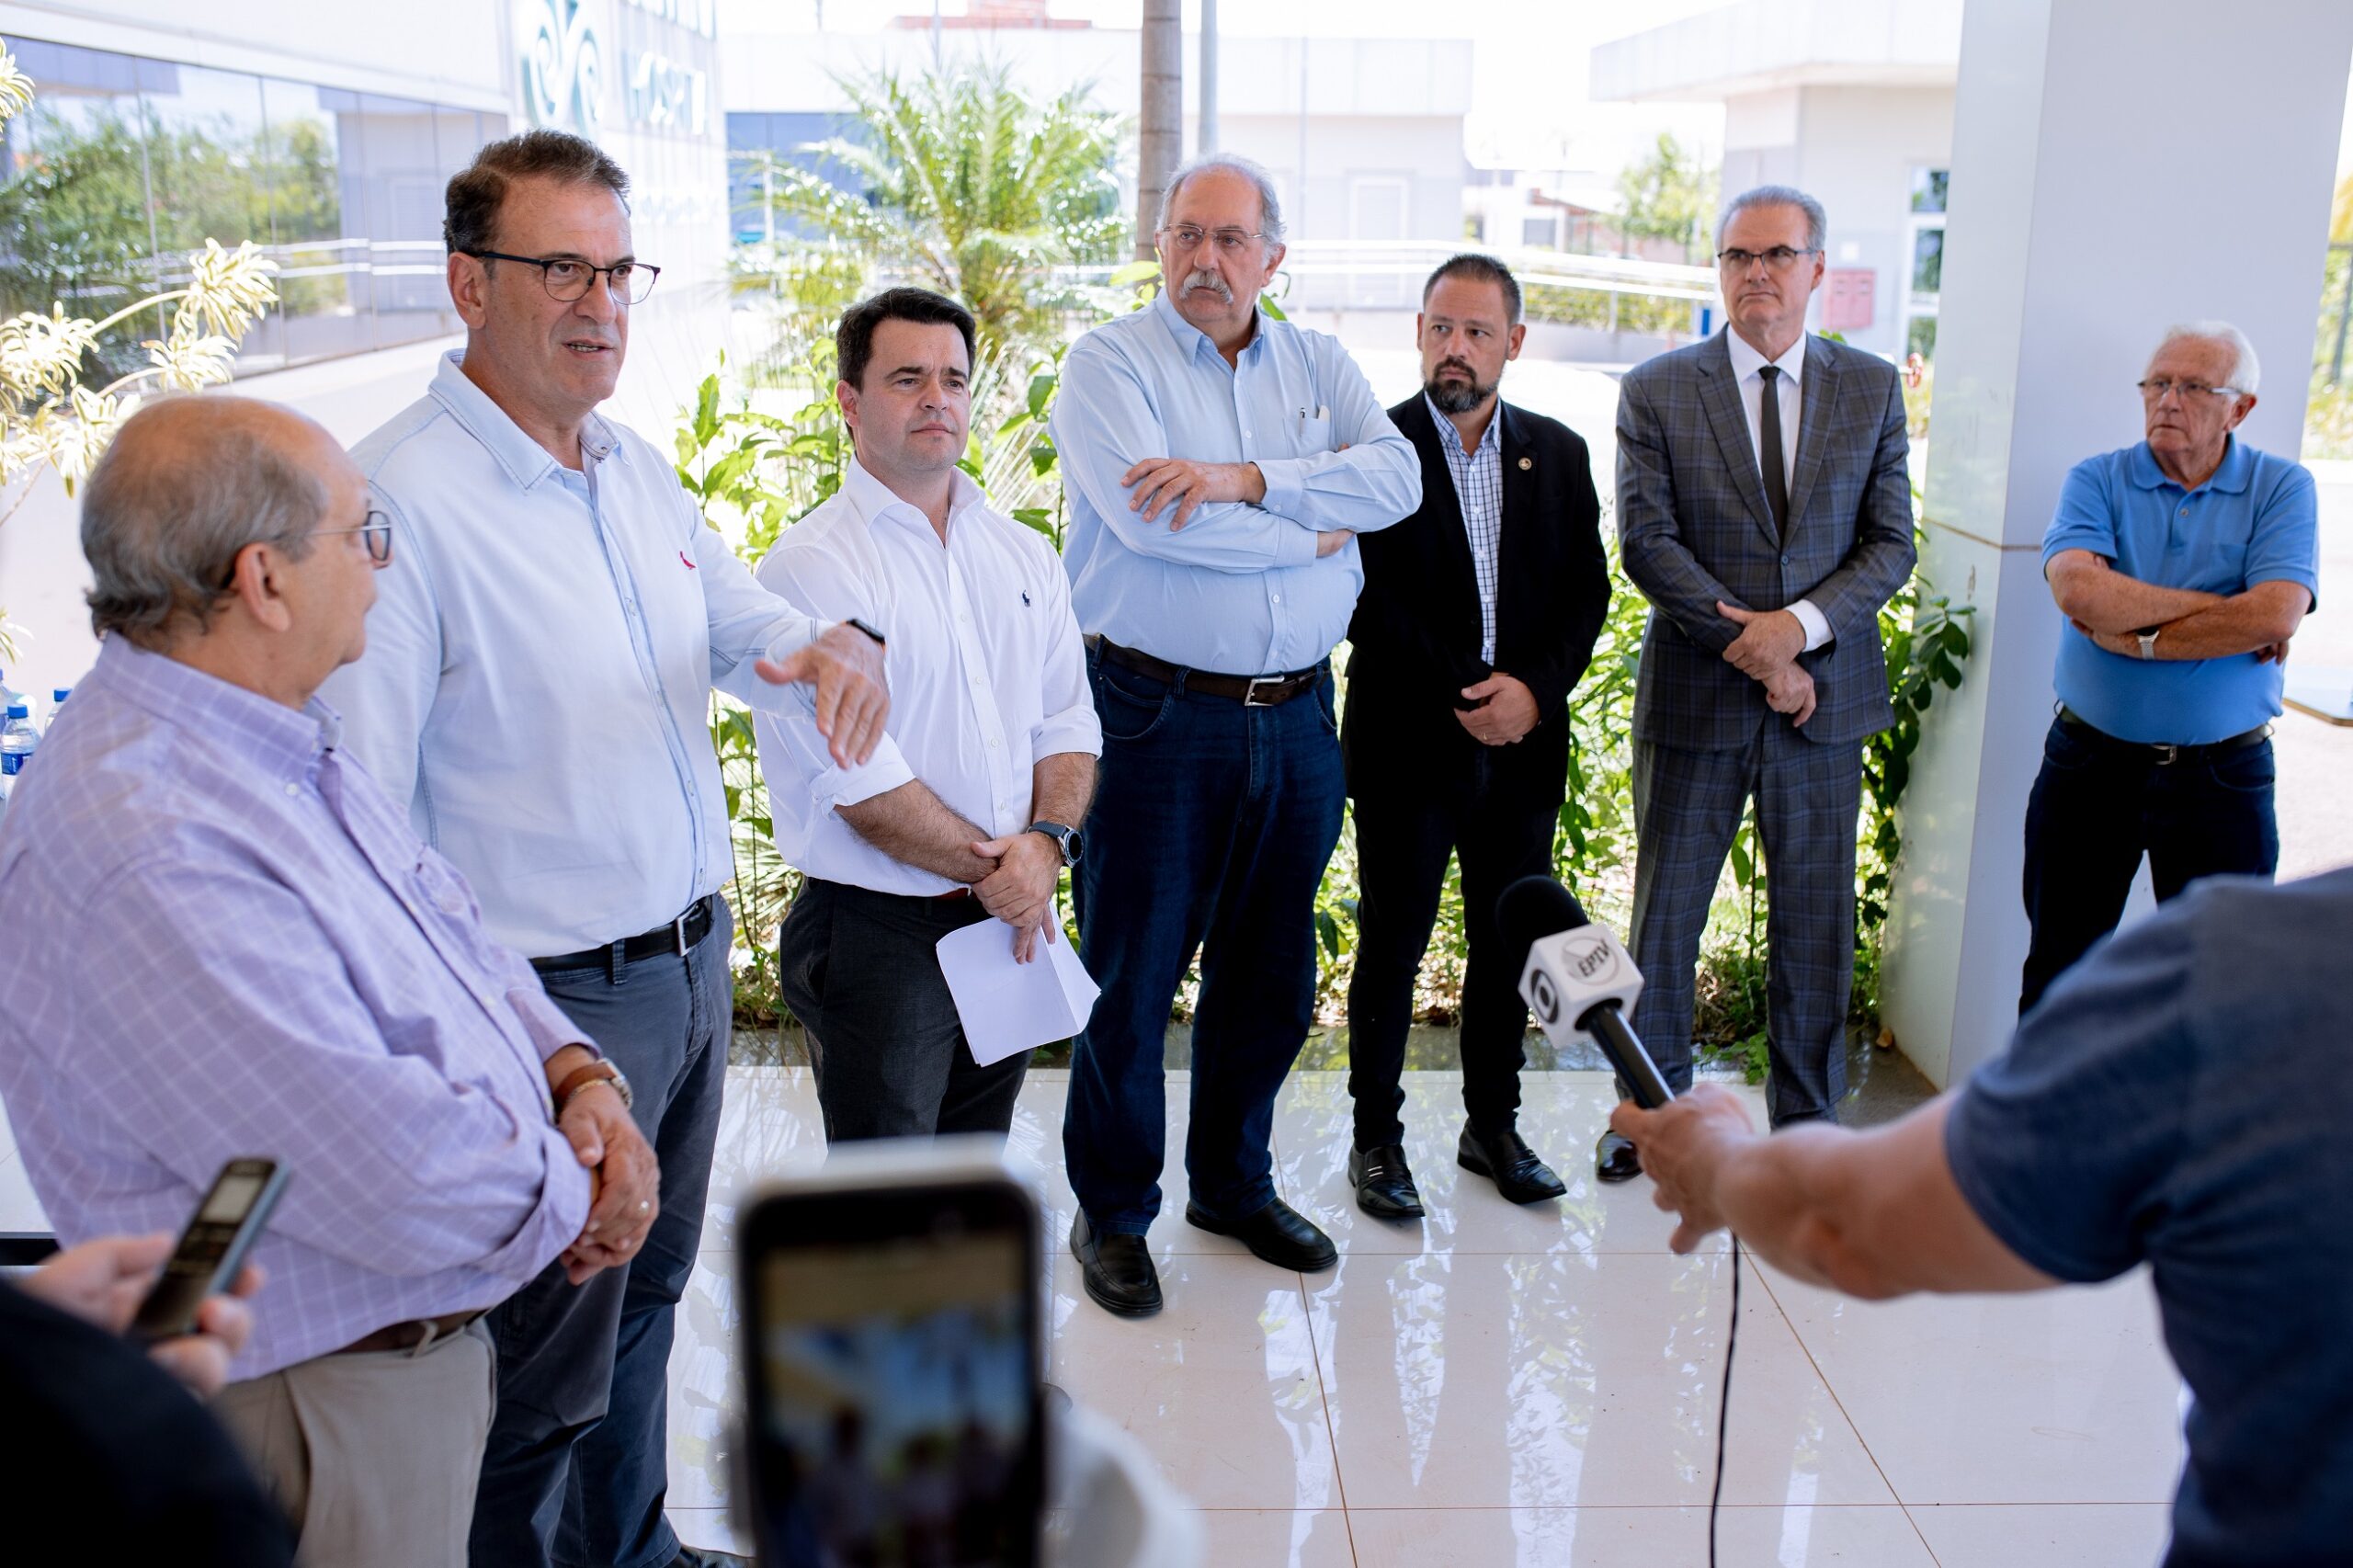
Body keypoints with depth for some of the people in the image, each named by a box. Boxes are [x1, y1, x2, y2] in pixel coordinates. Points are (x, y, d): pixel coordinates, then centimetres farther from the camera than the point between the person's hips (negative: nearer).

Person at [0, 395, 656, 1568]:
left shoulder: (287, 743, 3)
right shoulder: (147, 854, -31)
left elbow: (452, 934, 12)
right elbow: (396, 1178, -33)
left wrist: (576, 1075, -5)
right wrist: (575, 1198, -15)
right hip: (320, 1412, -9)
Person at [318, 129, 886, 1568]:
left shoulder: (640, 472, 7)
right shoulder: (399, 502, -19)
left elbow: (749, 625, 17)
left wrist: (841, 650, -8)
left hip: (695, 961, 8)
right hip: (551, 1003, -8)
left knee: (647, 1300, 26)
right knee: (546, 1369, 8)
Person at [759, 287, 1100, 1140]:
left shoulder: (1025, 556, 10)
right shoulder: (812, 565, -11)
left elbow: (1068, 723, 7)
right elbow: (860, 780, -17)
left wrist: (1047, 840, -11)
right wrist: (992, 871, -11)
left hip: (1012, 922, 6)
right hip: (877, 934, -6)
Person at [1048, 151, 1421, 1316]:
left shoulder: (1318, 365, 11)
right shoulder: (1109, 364, -3)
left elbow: (1396, 478, -6)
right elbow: (1145, 517, -19)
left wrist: (1242, 480, -18)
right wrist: (1312, 531, -9)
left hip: (1296, 719, 5)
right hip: (1156, 718, -4)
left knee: (1269, 971, 15)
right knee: (1133, 973, 4)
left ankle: (1234, 1183, 34)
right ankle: (1110, 1211, 21)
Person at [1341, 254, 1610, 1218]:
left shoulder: (1560, 455, 10)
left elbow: (1587, 591, 6)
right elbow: (1369, 600, -10)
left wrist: (1535, 688, -10)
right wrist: (1458, 697, -15)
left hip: (1524, 743, 4)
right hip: (1408, 744, -4)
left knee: (1511, 943, 12)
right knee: (1392, 946, 4)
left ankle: (1493, 1123, 28)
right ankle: (1376, 1137, 18)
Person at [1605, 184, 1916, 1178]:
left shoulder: (1871, 389, 6)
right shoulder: (1655, 392, 0)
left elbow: (1890, 544, 2)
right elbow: (1646, 543, -9)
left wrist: (1800, 624, -15)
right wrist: (1749, 644, -15)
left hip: (1826, 697, 2)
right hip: (1695, 698, -1)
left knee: (1817, 920, 10)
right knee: (1665, 912, 8)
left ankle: (1807, 1115, 27)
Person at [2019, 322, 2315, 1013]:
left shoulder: (2282, 488, -2)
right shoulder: (2097, 480, 0)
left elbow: (2275, 618, -18)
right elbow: (2078, 591, -20)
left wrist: (2130, 636, -17)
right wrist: (2218, 609, -17)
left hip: (2221, 774, -1)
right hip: (2090, 761, 1)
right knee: (2059, 965, 13)